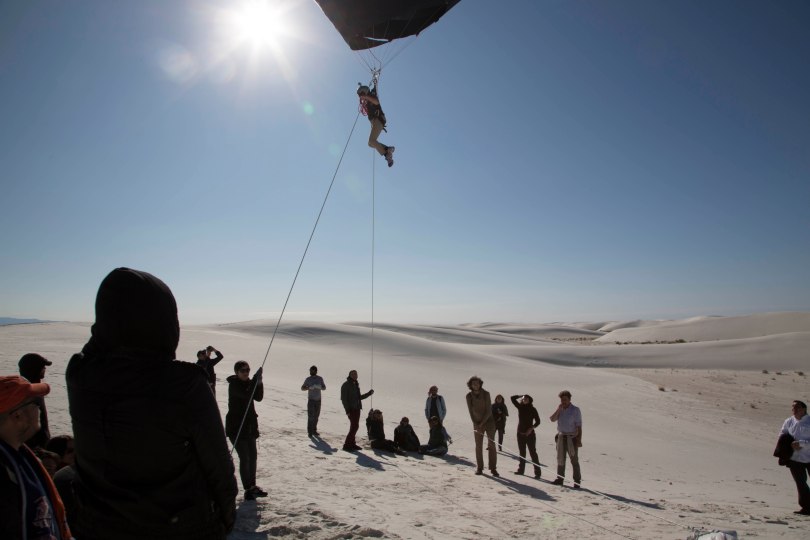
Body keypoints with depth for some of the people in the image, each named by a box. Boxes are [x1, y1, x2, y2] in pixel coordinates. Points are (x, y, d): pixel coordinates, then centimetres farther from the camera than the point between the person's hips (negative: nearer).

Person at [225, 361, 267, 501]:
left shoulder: (249, 383, 7)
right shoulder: (234, 384, -13)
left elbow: (259, 397, -3)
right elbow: (246, 394, -29)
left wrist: (259, 383, -17)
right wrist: (256, 378, -29)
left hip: (249, 425, 7)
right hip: (236, 426, -7)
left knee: (253, 456, 13)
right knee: (244, 458, -6)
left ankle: (252, 486, 26)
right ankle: (248, 489, 4)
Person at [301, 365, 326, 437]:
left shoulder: (320, 378, 2)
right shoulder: (308, 379, -3)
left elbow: (324, 388, 4)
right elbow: (302, 388, 3)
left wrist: (319, 387, -19)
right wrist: (309, 388, -16)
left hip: (318, 400, 3)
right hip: (311, 400, -3)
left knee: (316, 416, 8)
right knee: (311, 416, -8)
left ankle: (314, 431, 19)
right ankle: (310, 432, -1)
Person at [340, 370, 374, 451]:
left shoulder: (356, 384, 15)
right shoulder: (346, 385, -8)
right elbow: (343, 399, -11)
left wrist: (369, 393, 14)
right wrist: (347, 410, -17)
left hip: (357, 409, 8)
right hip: (351, 409, -8)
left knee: (355, 426, 11)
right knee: (354, 426, -11)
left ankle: (352, 443, 21)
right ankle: (347, 445, -4)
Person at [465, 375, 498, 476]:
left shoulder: (486, 394, -12)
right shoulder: (469, 396, -7)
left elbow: (489, 411, -13)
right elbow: (471, 411, -4)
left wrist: (482, 423, -16)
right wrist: (475, 424, -11)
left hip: (488, 421, -2)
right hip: (477, 423, 2)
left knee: (491, 444, -4)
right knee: (478, 446, 3)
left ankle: (493, 468, 1)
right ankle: (479, 468, 12)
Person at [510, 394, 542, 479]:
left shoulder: (532, 409, -7)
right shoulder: (520, 407, 4)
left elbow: (537, 421, -7)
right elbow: (512, 398, 6)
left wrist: (531, 428, -19)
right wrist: (521, 396, 6)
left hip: (529, 433, -5)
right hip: (520, 433, 5)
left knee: (533, 453, -5)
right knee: (522, 452, 13)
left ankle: (537, 472, -2)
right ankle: (521, 469, 22)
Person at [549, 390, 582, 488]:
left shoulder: (575, 410, -7)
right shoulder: (559, 409, 8)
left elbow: (579, 426, -10)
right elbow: (552, 419, -4)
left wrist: (579, 440, -15)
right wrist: (558, 409, -13)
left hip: (572, 438, -5)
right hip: (561, 436, 5)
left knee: (574, 460, -1)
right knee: (560, 459, 11)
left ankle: (577, 481, 7)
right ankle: (559, 478, 21)